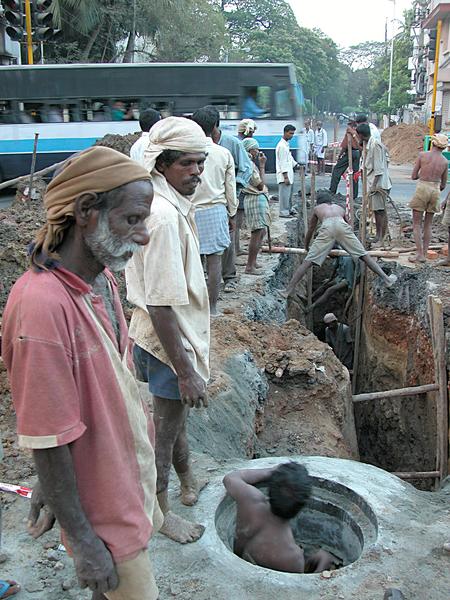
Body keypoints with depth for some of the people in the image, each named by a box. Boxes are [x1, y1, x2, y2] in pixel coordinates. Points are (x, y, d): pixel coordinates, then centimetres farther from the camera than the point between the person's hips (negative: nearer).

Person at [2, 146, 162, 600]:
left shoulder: (101, 278, -4)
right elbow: (47, 442, -26)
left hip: (130, 474, 8)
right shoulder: (42, 306, -32)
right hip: (102, 505, -8)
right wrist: (81, 541, -16)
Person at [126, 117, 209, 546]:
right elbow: (160, 305, -29)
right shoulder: (165, 216, -28)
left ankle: (188, 481, 53)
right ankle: (161, 511, 34)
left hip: (177, 333, 10)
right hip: (170, 342, -10)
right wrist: (185, 371, -25)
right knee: (165, 429, 11)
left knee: (175, 414, 28)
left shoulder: (171, 205, 3)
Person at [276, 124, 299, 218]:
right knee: (285, 193, -5)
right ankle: (284, 212, 1)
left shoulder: (286, 144, 13)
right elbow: (282, 163, -20)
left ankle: (289, 209, 29)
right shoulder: (282, 146, -18)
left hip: (289, 174, 10)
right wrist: (285, 177, -21)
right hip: (284, 175, -10)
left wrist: (297, 165, 17)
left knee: (289, 192, 18)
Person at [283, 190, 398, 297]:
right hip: (341, 225, 2)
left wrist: (306, 247, 58)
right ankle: (387, 279, 12)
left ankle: (289, 290, -7)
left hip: (327, 227, -1)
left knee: (308, 261, -2)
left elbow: (310, 231, 42)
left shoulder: (317, 209, 36)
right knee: (364, 255, 11)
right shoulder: (339, 207, 40)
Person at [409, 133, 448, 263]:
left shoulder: (422, 155, -6)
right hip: (436, 191, 3)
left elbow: (413, 176, -1)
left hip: (422, 189, -3)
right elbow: (443, 185, 10)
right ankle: (424, 254, 13)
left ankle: (419, 254, -4)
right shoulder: (445, 162, 3)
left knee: (417, 224, 4)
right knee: (428, 224, 13)